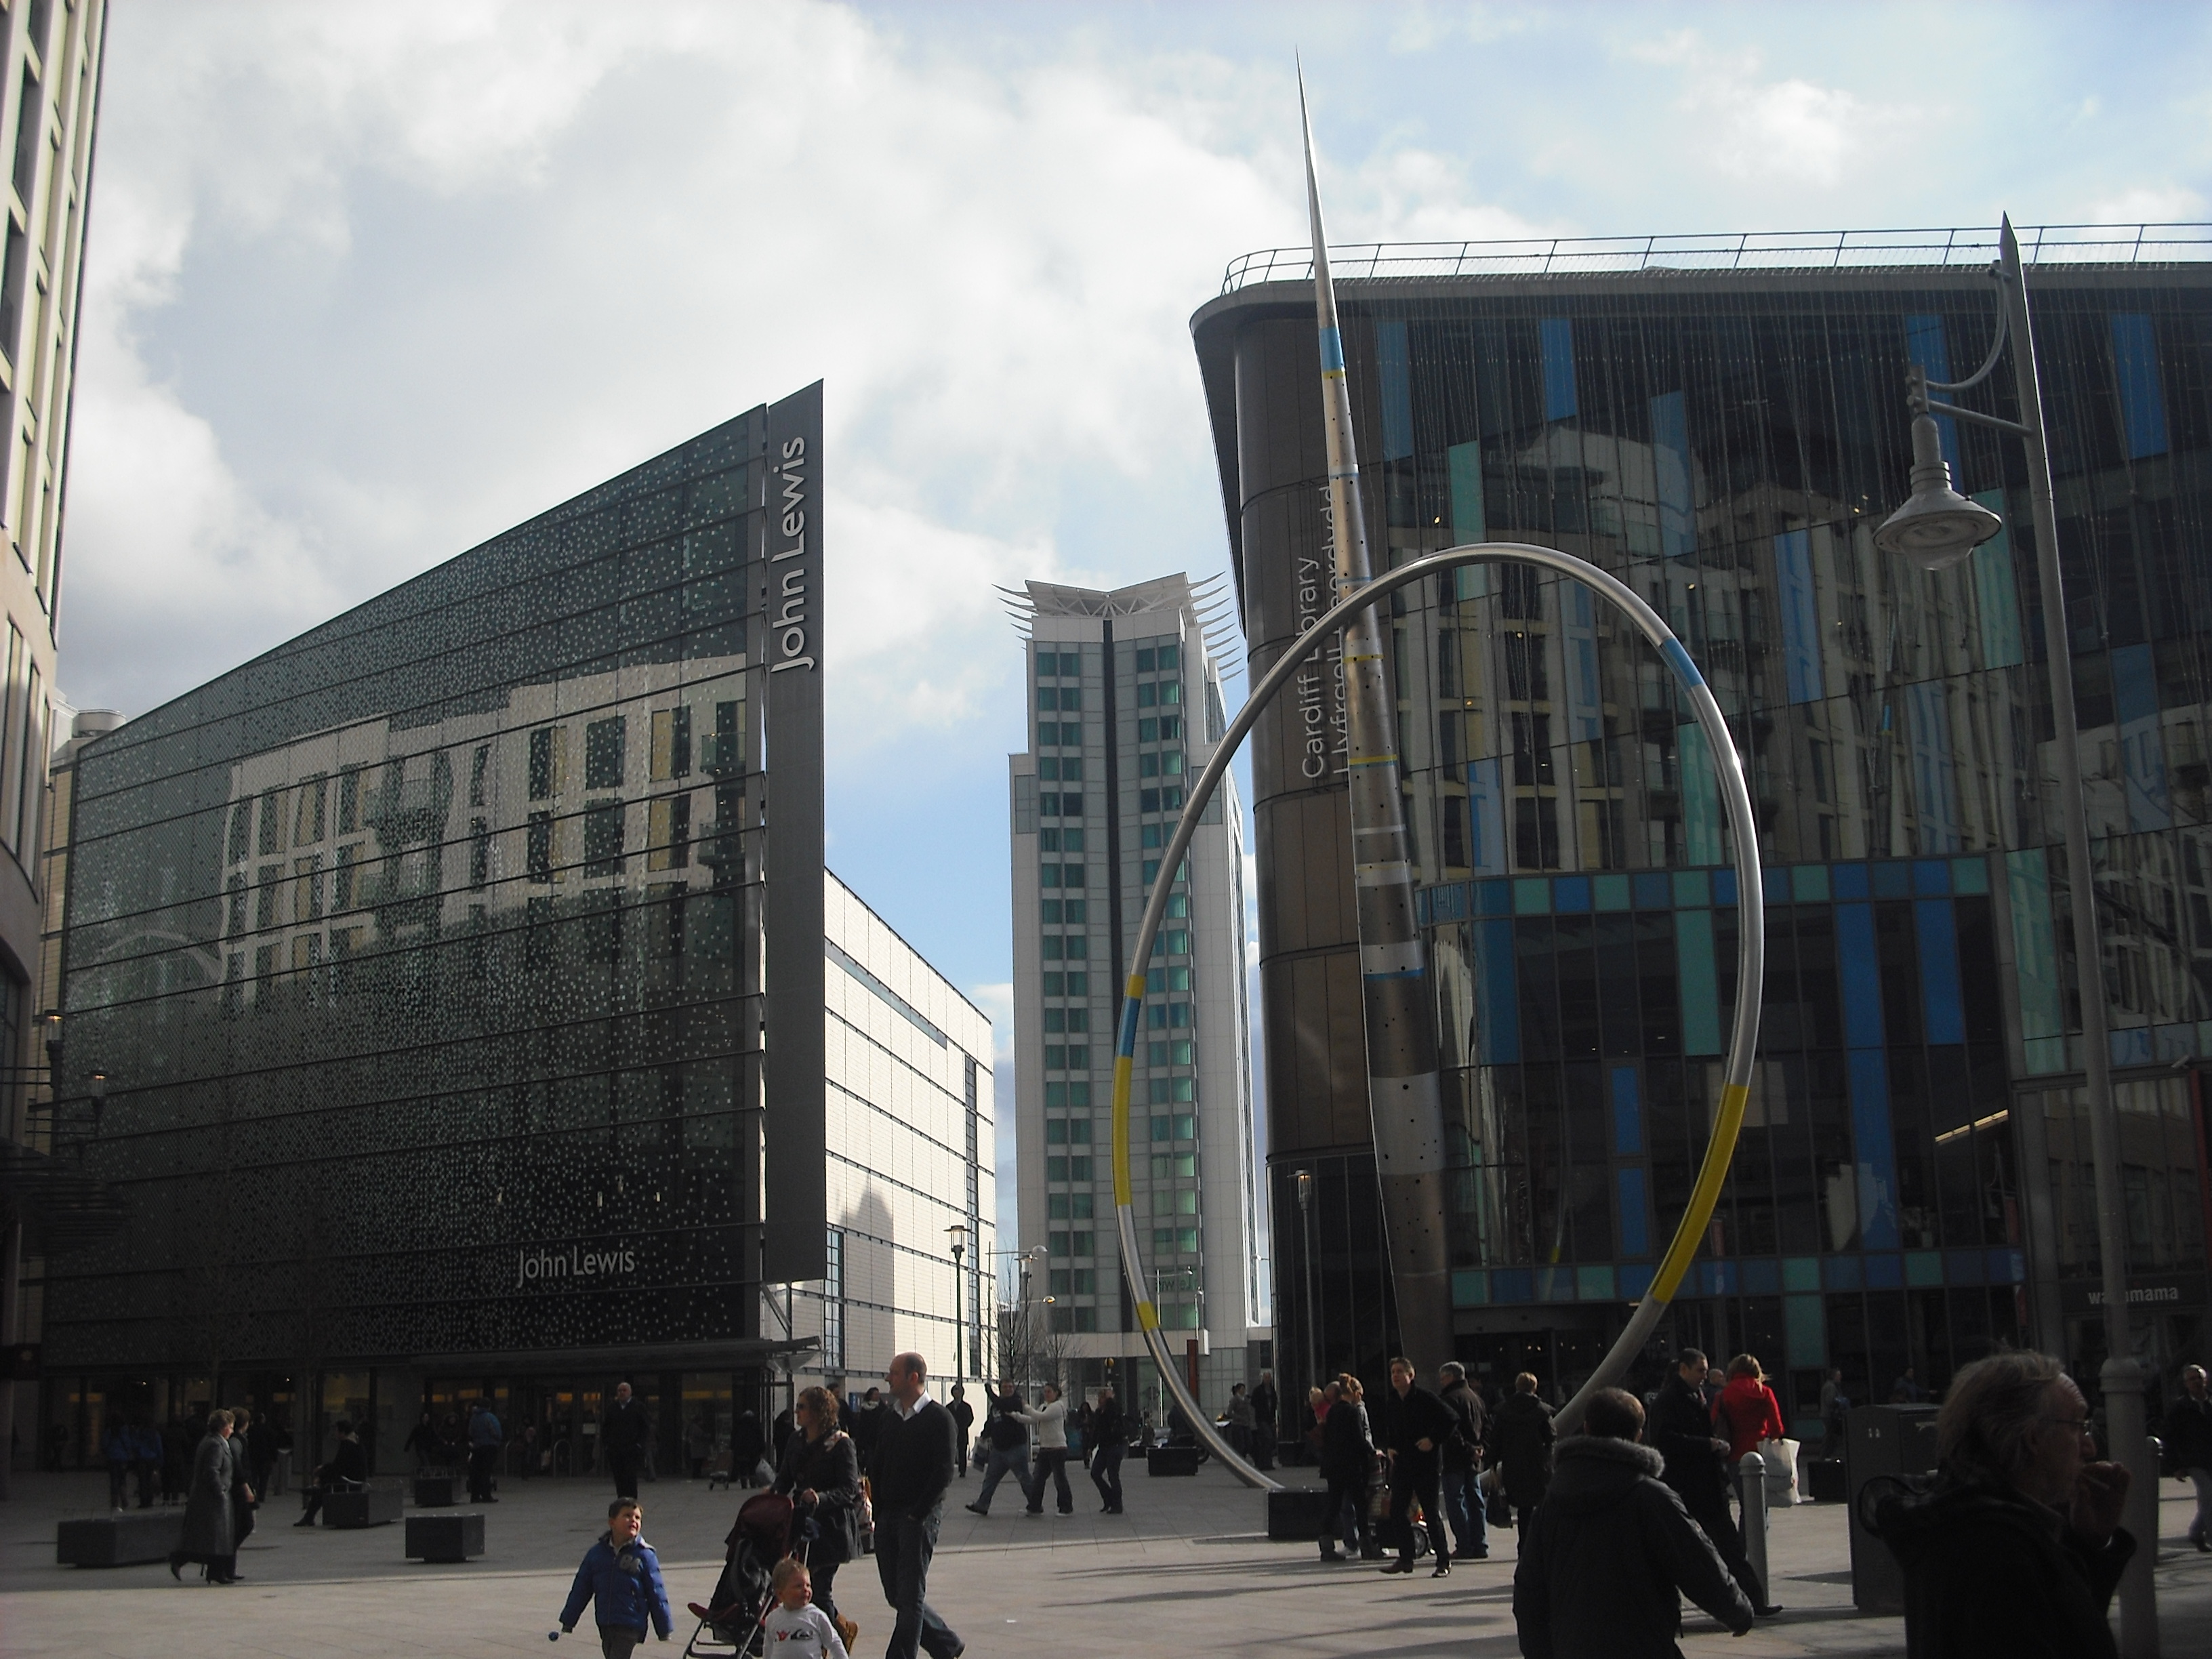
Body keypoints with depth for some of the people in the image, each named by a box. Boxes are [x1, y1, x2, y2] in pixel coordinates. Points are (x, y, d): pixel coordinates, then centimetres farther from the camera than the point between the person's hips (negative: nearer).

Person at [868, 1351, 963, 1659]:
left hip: (919, 1517, -7)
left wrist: (916, 1514, -16)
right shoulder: (889, 1415, 13)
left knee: (910, 1596, -5)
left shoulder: (938, 1418, -8)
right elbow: (877, 1466, 15)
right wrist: (875, 1509, 4)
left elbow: (943, 1472, -13)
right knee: (896, 1595, 9)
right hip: (887, 1517, 7)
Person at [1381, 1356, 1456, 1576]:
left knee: (1432, 1513, -2)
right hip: (1401, 1464, 6)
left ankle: (1444, 1562, 8)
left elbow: (1451, 1420, -12)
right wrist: (1390, 1447, 11)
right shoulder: (1392, 1402, 9)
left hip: (1427, 1464, -6)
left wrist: (1434, 1440, -15)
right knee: (1397, 1511, 3)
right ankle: (1405, 1558, 14)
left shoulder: (1425, 1398, -11)